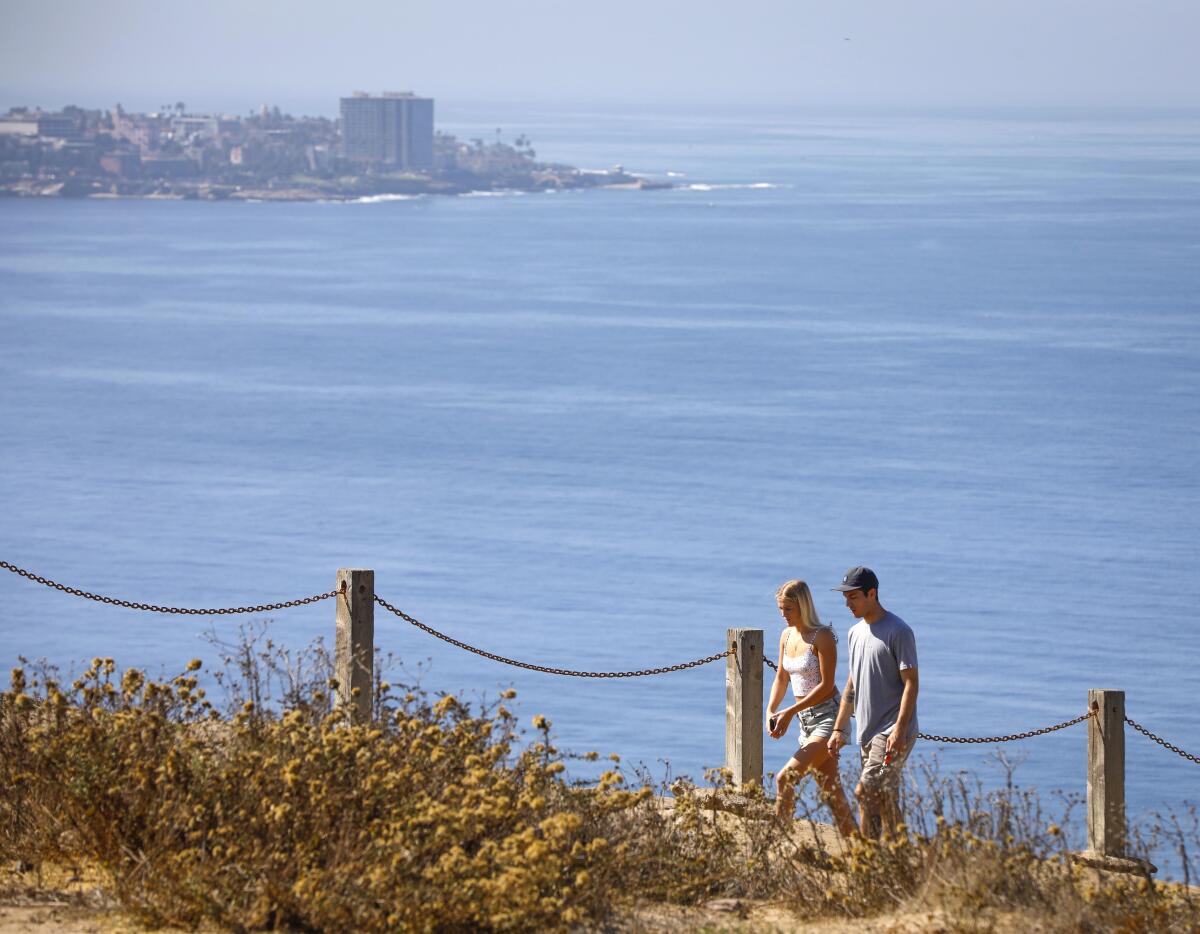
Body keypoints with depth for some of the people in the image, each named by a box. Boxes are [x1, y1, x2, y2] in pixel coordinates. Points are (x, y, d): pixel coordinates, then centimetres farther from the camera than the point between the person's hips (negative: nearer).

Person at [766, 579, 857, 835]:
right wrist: (771, 711, 0)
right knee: (830, 789, 9)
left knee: (785, 778, -20)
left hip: (827, 716, -8)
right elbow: (781, 678, 17)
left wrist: (790, 712, -19)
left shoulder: (822, 636, -14)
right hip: (806, 719, 8)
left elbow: (827, 685, -17)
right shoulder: (787, 636, 9)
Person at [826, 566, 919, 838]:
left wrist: (899, 729, -22)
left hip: (893, 733, -8)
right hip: (867, 732, 8)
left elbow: (911, 683, -14)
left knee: (864, 791, -17)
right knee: (884, 800, 8)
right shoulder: (856, 632, 15)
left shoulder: (898, 632, -10)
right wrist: (839, 729, 18)